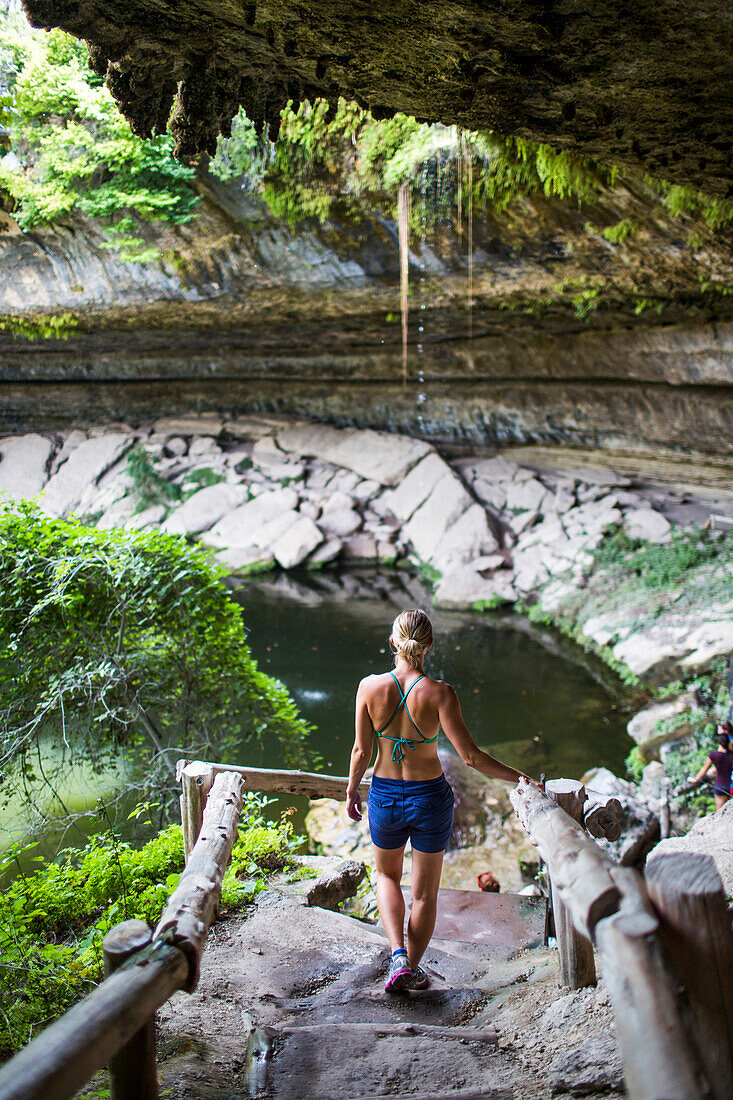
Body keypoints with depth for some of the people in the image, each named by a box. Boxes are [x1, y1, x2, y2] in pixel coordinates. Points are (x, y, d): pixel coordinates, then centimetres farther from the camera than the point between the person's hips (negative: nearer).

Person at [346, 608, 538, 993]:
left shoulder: (370, 687, -14)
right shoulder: (439, 693, -19)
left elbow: (362, 751, -6)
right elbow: (470, 756, -19)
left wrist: (351, 790, 11)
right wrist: (520, 778, -10)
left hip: (385, 797, 2)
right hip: (430, 798, -1)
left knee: (387, 876, 28)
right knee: (425, 891, 20)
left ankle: (398, 955, 10)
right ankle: (412, 970, 32)